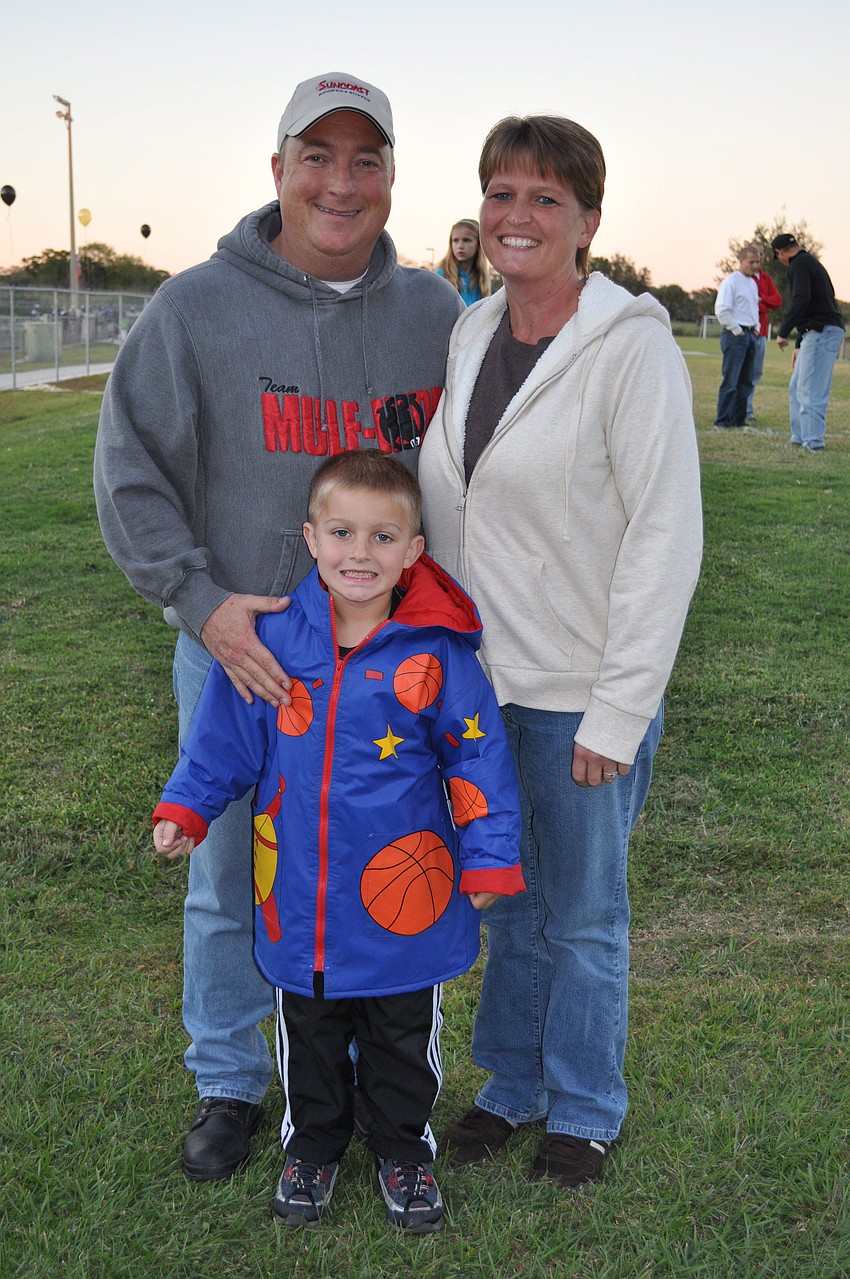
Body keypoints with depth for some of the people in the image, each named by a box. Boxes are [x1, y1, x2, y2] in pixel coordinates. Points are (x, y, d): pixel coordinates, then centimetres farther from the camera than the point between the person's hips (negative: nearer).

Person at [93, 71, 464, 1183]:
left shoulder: (432, 312, 1)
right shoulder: (197, 308, -7)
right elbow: (131, 473, -6)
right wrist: (199, 601, -17)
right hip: (236, 651, -1)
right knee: (231, 882, 12)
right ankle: (229, 1083, 33)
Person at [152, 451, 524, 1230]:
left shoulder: (437, 653, -14)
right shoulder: (272, 640, -8)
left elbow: (479, 758, -7)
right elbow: (225, 737, 4)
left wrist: (489, 862, -7)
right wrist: (186, 809, -3)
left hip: (405, 901, -1)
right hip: (300, 898, 2)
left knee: (403, 1040, 19)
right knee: (310, 1036, 22)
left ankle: (402, 1149, 42)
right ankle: (314, 1144, 45)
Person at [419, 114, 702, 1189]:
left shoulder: (632, 348, -14)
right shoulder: (468, 334, 6)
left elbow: (666, 540, -16)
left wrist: (618, 710, -17)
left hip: (581, 689, -5)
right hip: (475, 678, 6)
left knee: (584, 916, 12)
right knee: (508, 901, 19)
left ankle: (585, 1109, 34)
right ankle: (512, 1085, 39)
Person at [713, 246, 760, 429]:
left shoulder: (753, 283, 18)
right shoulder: (731, 282, -9)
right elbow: (721, 310, -16)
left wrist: (756, 328, 16)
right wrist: (737, 331, -14)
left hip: (751, 335, 9)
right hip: (735, 335, -8)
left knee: (746, 381, 9)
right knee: (730, 380, -10)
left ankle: (738, 419, 15)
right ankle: (722, 421, -7)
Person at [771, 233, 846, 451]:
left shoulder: (799, 265, -7)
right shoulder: (811, 262, 25)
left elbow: (801, 300, -23)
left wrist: (783, 332, -18)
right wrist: (799, 345, 31)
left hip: (822, 332, -10)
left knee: (810, 389, -10)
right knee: (797, 388, 15)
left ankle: (813, 441, -10)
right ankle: (800, 438, 18)